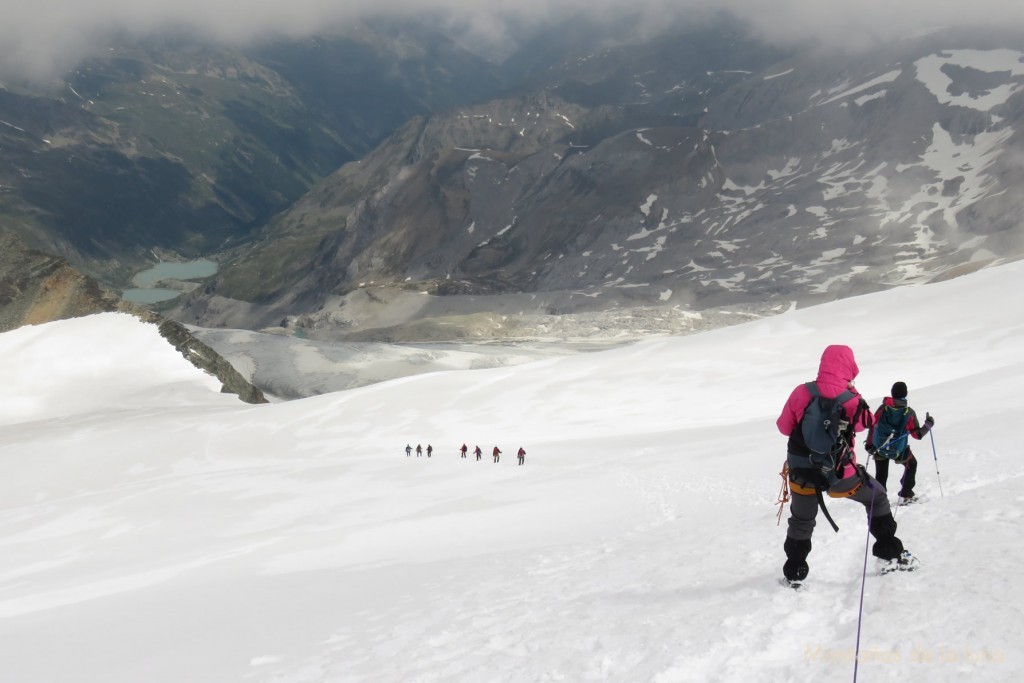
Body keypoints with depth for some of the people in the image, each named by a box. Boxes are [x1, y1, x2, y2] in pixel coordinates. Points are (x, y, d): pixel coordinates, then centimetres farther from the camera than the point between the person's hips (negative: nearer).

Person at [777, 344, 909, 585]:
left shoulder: (802, 393, -12)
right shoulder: (851, 400, -16)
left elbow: (784, 427, -1)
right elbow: (863, 423, 5)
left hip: (802, 472, 2)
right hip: (839, 474, -2)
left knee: (801, 520, 23)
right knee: (876, 496, 25)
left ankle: (794, 571, 29)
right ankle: (888, 549, 29)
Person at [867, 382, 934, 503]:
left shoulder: (883, 408, -10)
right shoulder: (909, 412, -13)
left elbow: (872, 426, -6)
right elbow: (918, 434, -6)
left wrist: (870, 445, 7)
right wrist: (928, 424, 11)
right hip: (899, 450, -1)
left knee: (881, 476, 16)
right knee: (911, 465, 27)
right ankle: (905, 495, 27)